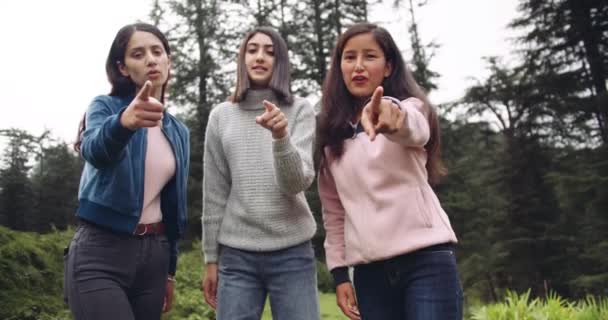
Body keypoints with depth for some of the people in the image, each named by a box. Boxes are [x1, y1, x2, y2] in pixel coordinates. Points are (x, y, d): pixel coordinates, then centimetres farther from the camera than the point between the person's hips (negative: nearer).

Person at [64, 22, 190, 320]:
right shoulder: (106, 106, -3)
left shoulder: (179, 132, 11)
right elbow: (95, 151, -26)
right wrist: (123, 122, -48)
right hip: (100, 253, -5)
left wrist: (170, 270, 17)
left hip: (154, 254, 5)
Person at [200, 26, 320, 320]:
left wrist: (281, 137, -27)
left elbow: (299, 182, -10)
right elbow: (214, 194, 8)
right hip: (236, 255, 1)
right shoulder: (221, 116, 6)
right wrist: (211, 258, 8)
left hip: (292, 253, -1)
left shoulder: (300, 110, 2)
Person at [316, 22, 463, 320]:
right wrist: (339, 272, 8)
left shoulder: (410, 107, 1)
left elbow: (413, 129, -26)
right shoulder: (332, 134, 13)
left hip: (426, 260, -4)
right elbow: (333, 208, 15)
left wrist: (392, 115, -49)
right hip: (370, 271, 4)